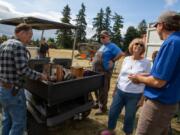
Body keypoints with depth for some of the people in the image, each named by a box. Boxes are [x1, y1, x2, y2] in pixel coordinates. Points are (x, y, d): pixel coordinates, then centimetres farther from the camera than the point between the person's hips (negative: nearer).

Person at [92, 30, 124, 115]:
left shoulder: (112, 46, -10)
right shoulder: (102, 46, 16)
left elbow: (121, 53, -23)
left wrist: (112, 61, -18)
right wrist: (94, 60, 11)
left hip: (105, 71, -9)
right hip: (96, 71, 9)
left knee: (103, 90, 1)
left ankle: (102, 108, 14)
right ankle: (98, 103, 36)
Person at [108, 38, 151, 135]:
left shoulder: (146, 63, -8)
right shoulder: (126, 59, 3)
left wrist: (142, 98, -8)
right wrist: (115, 89, 13)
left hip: (134, 95, -4)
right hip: (120, 92, 4)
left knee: (129, 117, 12)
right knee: (112, 112, 13)